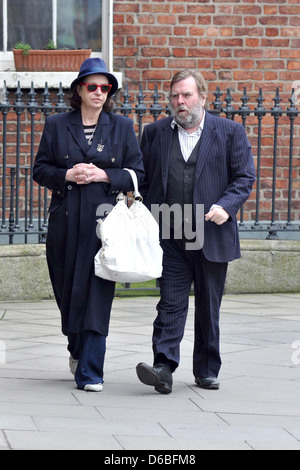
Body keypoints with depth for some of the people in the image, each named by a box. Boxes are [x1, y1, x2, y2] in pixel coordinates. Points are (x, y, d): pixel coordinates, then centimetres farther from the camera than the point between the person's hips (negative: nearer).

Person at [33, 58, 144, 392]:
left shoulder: (122, 127, 8)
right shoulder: (56, 126, 8)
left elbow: (137, 173, 6)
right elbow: (40, 170, 8)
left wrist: (105, 175, -10)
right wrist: (66, 175, -10)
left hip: (105, 220, -1)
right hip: (66, 223, 1)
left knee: (98, 293, -8)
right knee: (67, 289, 8)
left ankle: (90, 373, -7)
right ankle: (77, 349, 36)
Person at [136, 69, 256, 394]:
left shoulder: (230, 132, 4)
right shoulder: (155, 133, 9)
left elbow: (245, 177, 3)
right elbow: (143, 178, 12)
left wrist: (226, 206, -14)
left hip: (212, 235, 0)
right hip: (170, 235, 0)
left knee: (209, 307, 8)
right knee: (171, 302, -8)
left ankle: (207, 371, 19)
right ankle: (164, 368, -15)